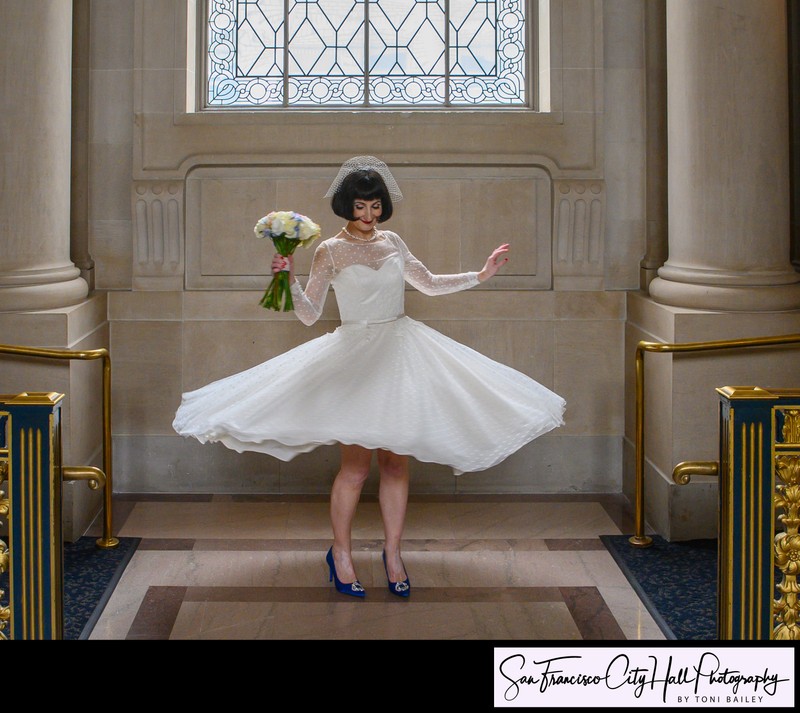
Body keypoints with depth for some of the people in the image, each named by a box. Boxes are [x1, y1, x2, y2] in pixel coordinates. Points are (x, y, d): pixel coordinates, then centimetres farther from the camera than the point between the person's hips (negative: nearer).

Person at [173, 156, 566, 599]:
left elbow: (429, 284, 23)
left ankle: (392, 553, 16)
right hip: (354, 358, -4)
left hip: (401, 355, 4)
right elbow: (309, 314, -5)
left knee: (396, 460, 5)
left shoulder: (392, 243, 11)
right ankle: (340, 553, 12)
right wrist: (289, 280, -20)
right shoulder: (329, 251, -1)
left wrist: (479, 276, 20)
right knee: (356, 464, -5)